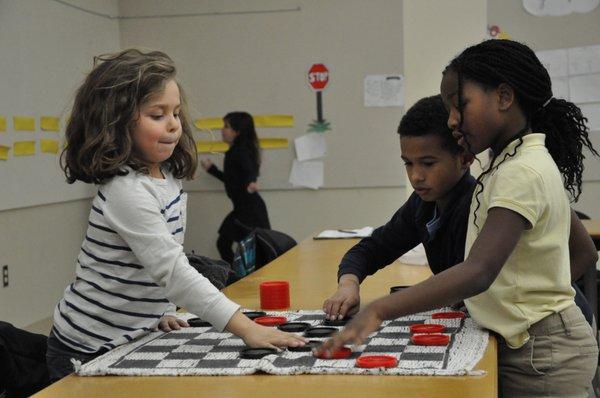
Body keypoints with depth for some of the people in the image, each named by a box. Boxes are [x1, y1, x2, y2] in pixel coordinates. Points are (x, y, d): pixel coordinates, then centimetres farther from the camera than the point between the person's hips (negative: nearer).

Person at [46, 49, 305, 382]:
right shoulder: (126, 191, -26)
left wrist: (162, 311, 5)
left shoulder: (169, 177, 1)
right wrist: (247, 329, -37)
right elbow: (174, 272, -33)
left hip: (134, 339, 8)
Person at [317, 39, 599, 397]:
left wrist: (378, 311, -42)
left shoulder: (522, 172, -21)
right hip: (531, 351, 9)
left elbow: (478, 272, -35)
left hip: (543, 356, -9)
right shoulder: (532, 163, 10)